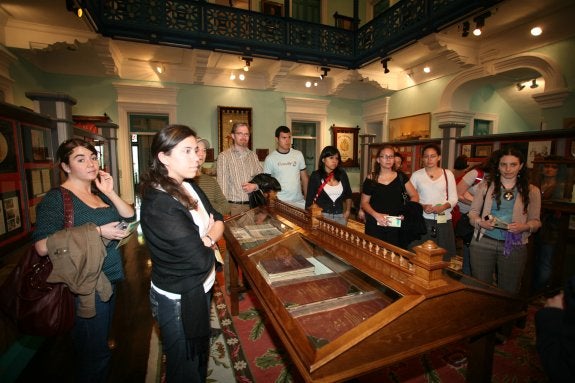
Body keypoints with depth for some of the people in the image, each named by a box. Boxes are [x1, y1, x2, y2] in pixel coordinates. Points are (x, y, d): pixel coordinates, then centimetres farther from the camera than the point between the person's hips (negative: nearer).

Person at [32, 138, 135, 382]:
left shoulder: (99, 193, 9)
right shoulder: (56, 198, -12)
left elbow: (131, 218, 3)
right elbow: (43, 246, -22)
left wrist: (111, 193, -8)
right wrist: (97, 231, -24)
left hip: (109, 280, 7)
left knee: (101, 346, 22)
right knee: (94, 354, 7)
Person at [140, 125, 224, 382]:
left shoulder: (190, 188, -2)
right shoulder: (158, 205, -29)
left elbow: (218, 221, 1)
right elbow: (202, 260, -30)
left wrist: (207, 238, -18)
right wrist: (209, 240, -9)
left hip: (200, 289, 8)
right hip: (178, 301, -7)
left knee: (202, 353, 29)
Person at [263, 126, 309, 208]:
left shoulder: (299, 154, 5)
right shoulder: (270, 159, -3)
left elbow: (304, 178, 9)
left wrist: (307, 198, 5)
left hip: (299, 201, 3)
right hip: (280, 202, -2)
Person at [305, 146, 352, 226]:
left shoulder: (342, 174, 3)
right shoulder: (316, 176, -6)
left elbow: (348, 195, 14)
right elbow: (309, 198, -4)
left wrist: (348, 211, 6)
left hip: (340, 216, 3)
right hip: (322, 216, -3)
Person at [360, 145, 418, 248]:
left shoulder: (401, 177, 6)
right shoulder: (371, 180, 1)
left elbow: (415, 196, 10)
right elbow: (364, 202, 4)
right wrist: (376, 214, -13)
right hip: (375, 226, -1)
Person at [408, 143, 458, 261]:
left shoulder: (448, 174, 7)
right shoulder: (416, 175, 4)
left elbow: (453, 198, 6)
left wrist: (443, 207, -14)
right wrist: (422, 206, -14)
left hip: (443, 222, 1)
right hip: (422, 221, -1)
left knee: (442, 258, 2)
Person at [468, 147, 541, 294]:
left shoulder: (532, 191, 4)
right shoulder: (485, 186, 2)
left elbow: (535, 221, 7)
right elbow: (473, 212, 6)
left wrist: (525, 226, -14)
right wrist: (481, 222, -14)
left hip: (514, 247, 1)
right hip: (483, 243, 0)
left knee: (509, 292, 13)